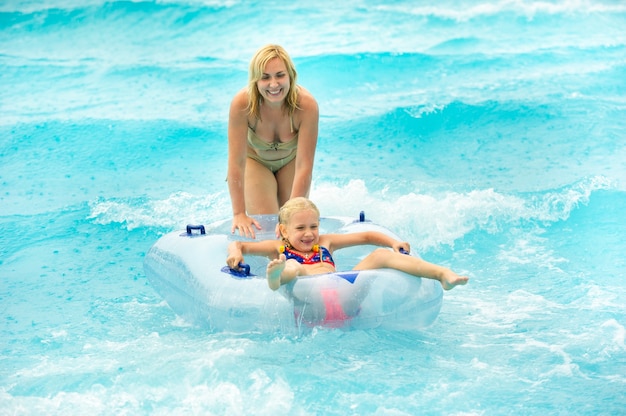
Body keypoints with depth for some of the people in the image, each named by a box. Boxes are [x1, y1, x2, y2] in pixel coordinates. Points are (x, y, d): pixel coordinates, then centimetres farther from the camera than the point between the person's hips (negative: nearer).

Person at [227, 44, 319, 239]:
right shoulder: (242, 104, -36)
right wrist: (239, 214, -34)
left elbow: (304, 166, -33)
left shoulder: (307, 105, -35)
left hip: (290, 160, 1)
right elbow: (236, 163, -32)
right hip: (255, 160, -1)